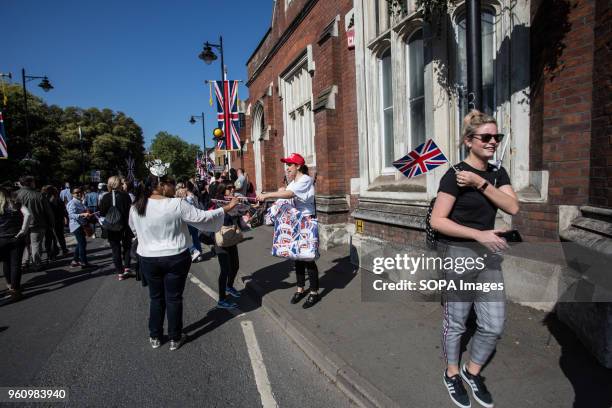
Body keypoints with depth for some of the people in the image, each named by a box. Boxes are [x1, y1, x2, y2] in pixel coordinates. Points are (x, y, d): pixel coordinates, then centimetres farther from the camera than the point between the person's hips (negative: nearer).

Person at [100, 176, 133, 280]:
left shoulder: (105, 197, -7)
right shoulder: (125, 196, -11)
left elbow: (102, 214, -4)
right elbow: (130, 211, -9)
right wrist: (130, 225, 2)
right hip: (125, 227, -1)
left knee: (115, 249, 10)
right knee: (126, 246, 18)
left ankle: (119, 272, 12)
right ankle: (126, 267, 8)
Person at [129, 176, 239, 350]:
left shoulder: (135, 208, -5)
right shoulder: (177, 204, -18)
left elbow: (135, 230, 12)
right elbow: (203, 217, -14)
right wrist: (226, 208, -4)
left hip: (148, 259, 4)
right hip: (175, 258, -3)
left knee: (156, 297, 19)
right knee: (174, 298, 10)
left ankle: (155, 337, 31)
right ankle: (175, 338, 23)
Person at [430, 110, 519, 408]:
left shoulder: (497, 173, 8)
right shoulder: (455, 174, -13)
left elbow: (513, 207, -7)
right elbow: (437, 221, -18)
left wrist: (480, 183, -17)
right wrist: (478, 234, -22)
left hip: (488, 254, 6)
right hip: (458, 253, -6)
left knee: (494, 324, 10)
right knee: (456, 321, 9)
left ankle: (472, 371, 34)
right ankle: (452, 374, 33)